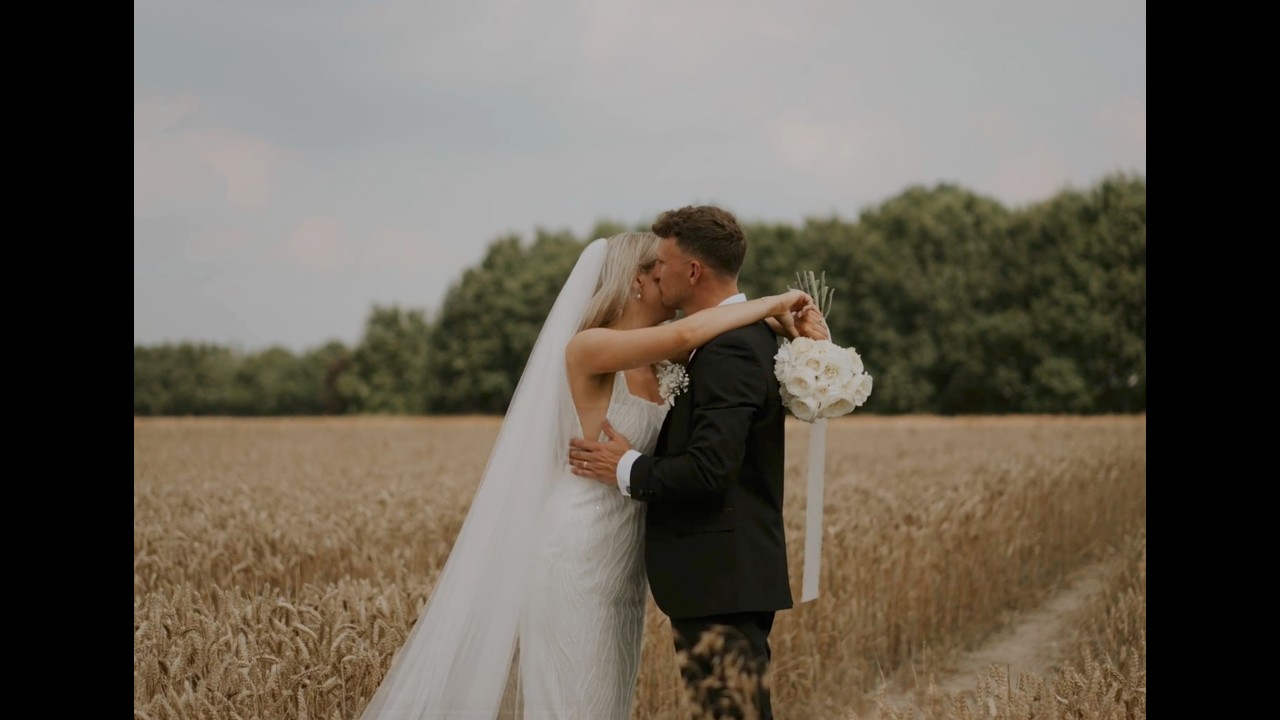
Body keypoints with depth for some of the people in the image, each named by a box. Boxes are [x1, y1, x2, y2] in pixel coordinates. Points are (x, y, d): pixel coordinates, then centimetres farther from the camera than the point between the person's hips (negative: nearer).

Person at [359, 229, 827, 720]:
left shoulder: (657, 368, 10)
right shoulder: (588, 349, -15)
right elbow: (685, 333, -27)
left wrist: (781, 320, -11)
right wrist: (773, 302, -16)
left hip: (621, 561, 8)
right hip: (577, 555, -8)